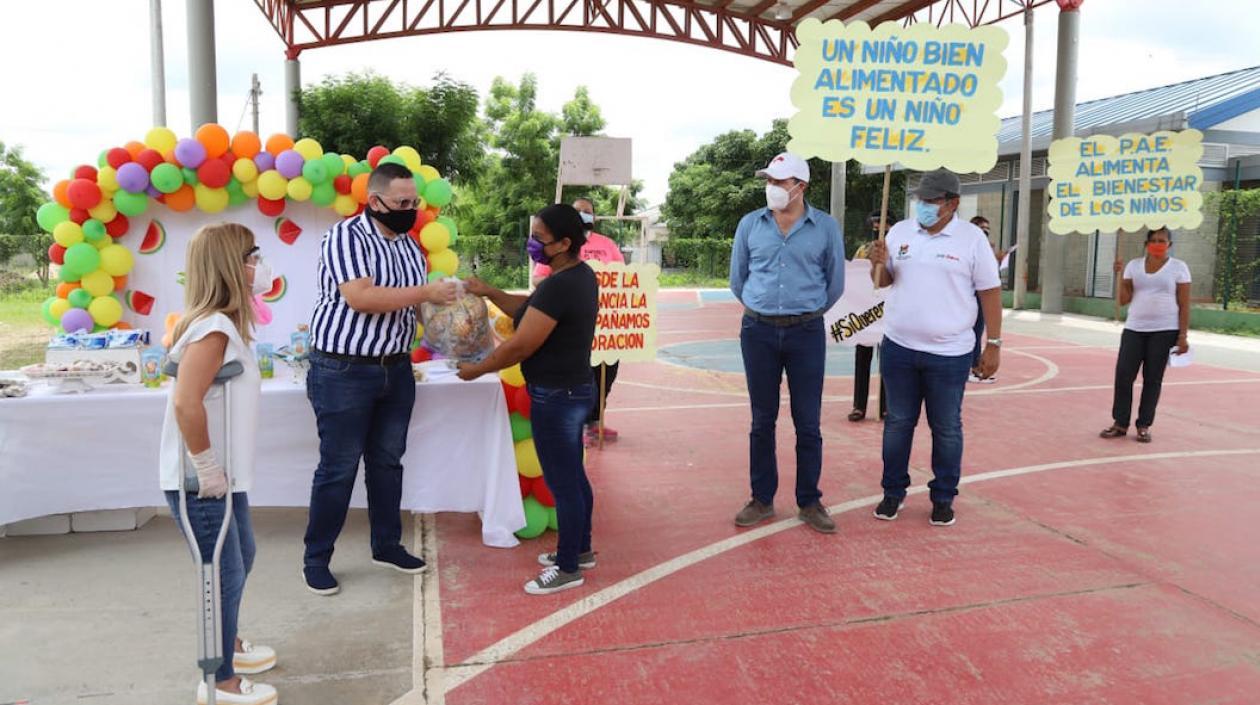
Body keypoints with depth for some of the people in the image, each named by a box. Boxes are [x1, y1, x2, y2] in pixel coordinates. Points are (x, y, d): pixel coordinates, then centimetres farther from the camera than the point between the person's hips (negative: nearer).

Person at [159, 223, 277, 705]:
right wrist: (205, 467, -24)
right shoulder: (214, 329, -23)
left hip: (224, 476, 10)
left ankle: (229, 645, 45)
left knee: (241, 558, 25)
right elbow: (186, 404, -35)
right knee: (224, 575, 3)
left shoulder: (222, 323, 8)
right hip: (200, 484, -10)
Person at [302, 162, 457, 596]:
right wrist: (425, 293, -24)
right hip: (344, 372, -7)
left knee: (388, 461, 15)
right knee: (338, 469, 1)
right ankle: (316, 559, 16)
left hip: (396, 370, 7)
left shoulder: (408, 245, 10)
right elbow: (360, 298, -27)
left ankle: (387, 545, 29)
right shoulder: (345, 237, -14)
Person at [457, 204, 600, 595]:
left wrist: (476, 369, -8)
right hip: (573, 389, 10)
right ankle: (580, 549, 35)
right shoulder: (581, 274, 7)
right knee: (573, 475, 20)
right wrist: (488, 292, 6)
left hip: (555, 396, -10)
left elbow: (520, 346, -22)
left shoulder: (558, 286, -25)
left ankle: (569, 569, 14)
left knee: (562, 482, 1)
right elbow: (531, 310, 16)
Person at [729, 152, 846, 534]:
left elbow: (835, 283, 7)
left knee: (807, 422, 4)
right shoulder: (750, 224, 1)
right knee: (762, 420, 8)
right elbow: (737, 278, 12)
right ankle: (762, 500, 19)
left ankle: (809, 502, 17)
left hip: (806, 333, -1)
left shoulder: (826, 227, -3)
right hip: (758, 331, 1)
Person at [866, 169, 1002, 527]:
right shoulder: (899, 232, 5)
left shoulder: (972, 237, -4)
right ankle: (893, 492, 25)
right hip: (899, 348, 3)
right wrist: (878, 263, -10)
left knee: (946, 429, 8)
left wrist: (994, 344, -4)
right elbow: (882, 281, 13)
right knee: (898, 423, 11)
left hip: (949, 354, -2)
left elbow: (990, 292, -2)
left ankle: (943, 498, 23)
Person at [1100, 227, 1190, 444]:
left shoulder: (1178, 267, 0)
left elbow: (1184, 305, -2)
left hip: (1164, 331, -2)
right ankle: (1120, 423, 7)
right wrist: (1121, 275, -8)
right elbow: (1124, 300, 3)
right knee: (1123, 375, -4)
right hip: (1134, 329, 2)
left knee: (1152, 379, 2)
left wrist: (1183, 336, -8)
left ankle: (1144, 426, 11)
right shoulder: (1134, 265, 7)